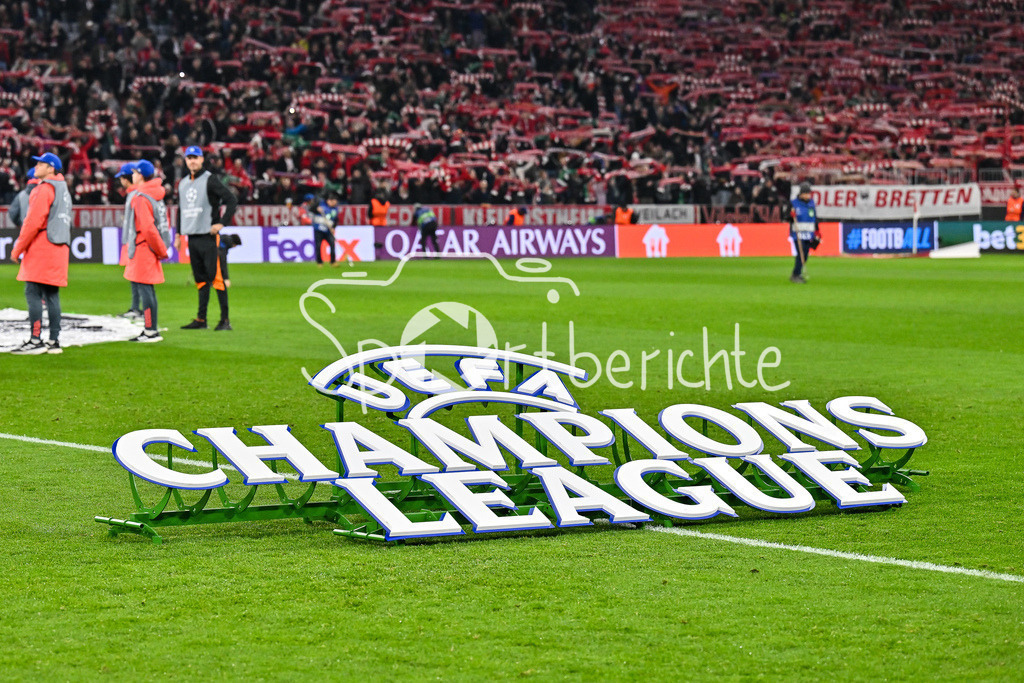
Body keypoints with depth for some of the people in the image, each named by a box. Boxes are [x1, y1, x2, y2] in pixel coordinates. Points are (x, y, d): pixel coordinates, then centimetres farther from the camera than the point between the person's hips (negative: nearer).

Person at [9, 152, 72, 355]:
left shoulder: (45, 188, -10)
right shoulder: (63, 190, 19)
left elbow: (34, 222, -16)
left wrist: (18, 249, -9)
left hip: (42, 247, -9)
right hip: (59, 247, 9)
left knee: (33, 293, -8)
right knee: (51, 294, 9)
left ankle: (36, 340, -13)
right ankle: (54, 341, 7)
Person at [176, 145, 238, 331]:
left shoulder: (210, 180, -5)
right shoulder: (183, 183, 17)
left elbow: (232, 199, -10)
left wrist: (222, 223, -15)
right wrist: (179, 235, 22)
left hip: (208, 237, -7)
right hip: (192, 237, 7)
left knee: (216, 278, -9)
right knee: (200, 279, 9)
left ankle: (225, 319, -7)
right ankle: (201, 319, 12)